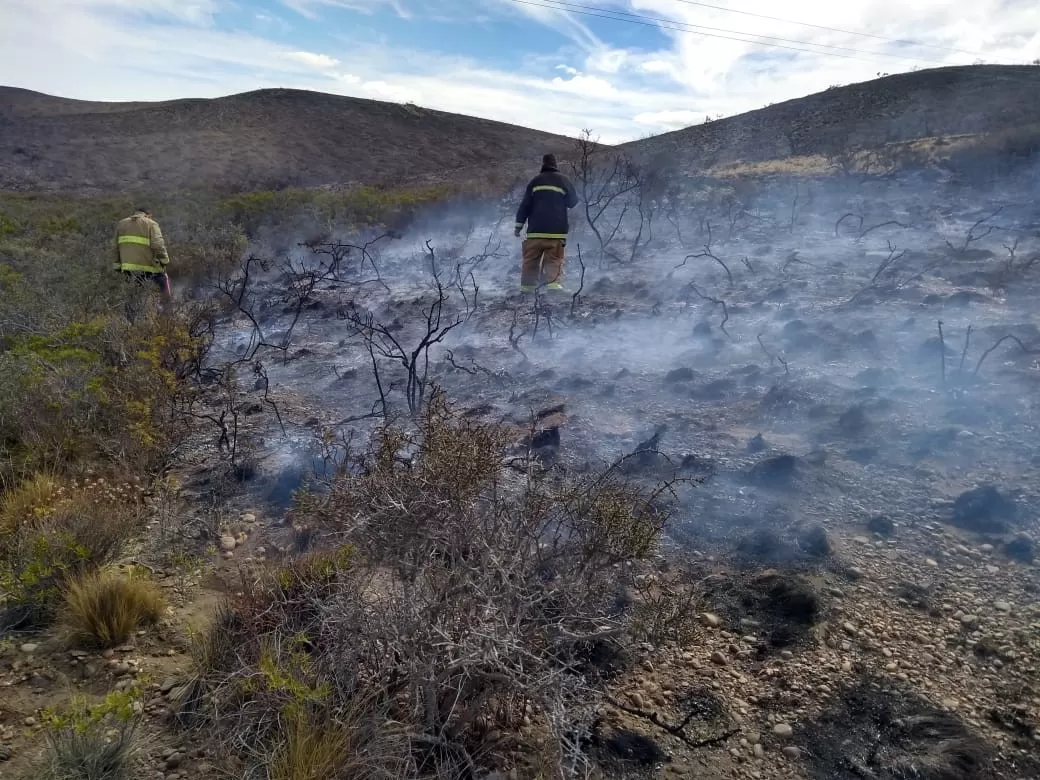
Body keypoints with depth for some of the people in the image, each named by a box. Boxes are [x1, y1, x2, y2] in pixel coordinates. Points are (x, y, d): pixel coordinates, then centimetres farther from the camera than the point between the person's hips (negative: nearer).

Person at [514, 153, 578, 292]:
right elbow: (574, 204, 14)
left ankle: (526, 288, 7)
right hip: (556, 231, -1)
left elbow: (524, 205, 7)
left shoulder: (535, 181, 9)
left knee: (530, 261, 8)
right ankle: (554, 285, -20)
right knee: (554, 261, -3)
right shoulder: (564, 180, 7)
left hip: (535, 231, 1)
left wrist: (519, 226, 11)